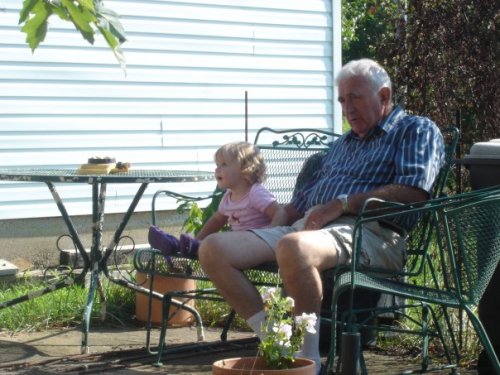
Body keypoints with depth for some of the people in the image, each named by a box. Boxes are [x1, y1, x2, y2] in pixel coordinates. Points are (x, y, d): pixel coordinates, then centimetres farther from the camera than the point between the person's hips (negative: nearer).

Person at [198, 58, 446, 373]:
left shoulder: (417, 130, 9)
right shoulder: (344, 144, 34)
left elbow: (414, 191, -10)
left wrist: (342, 203, -12)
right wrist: (271, 221, 14)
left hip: (368, 233, -8)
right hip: (306, 227, 8)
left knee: (293, 247, -42)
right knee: (213, 249, -11)